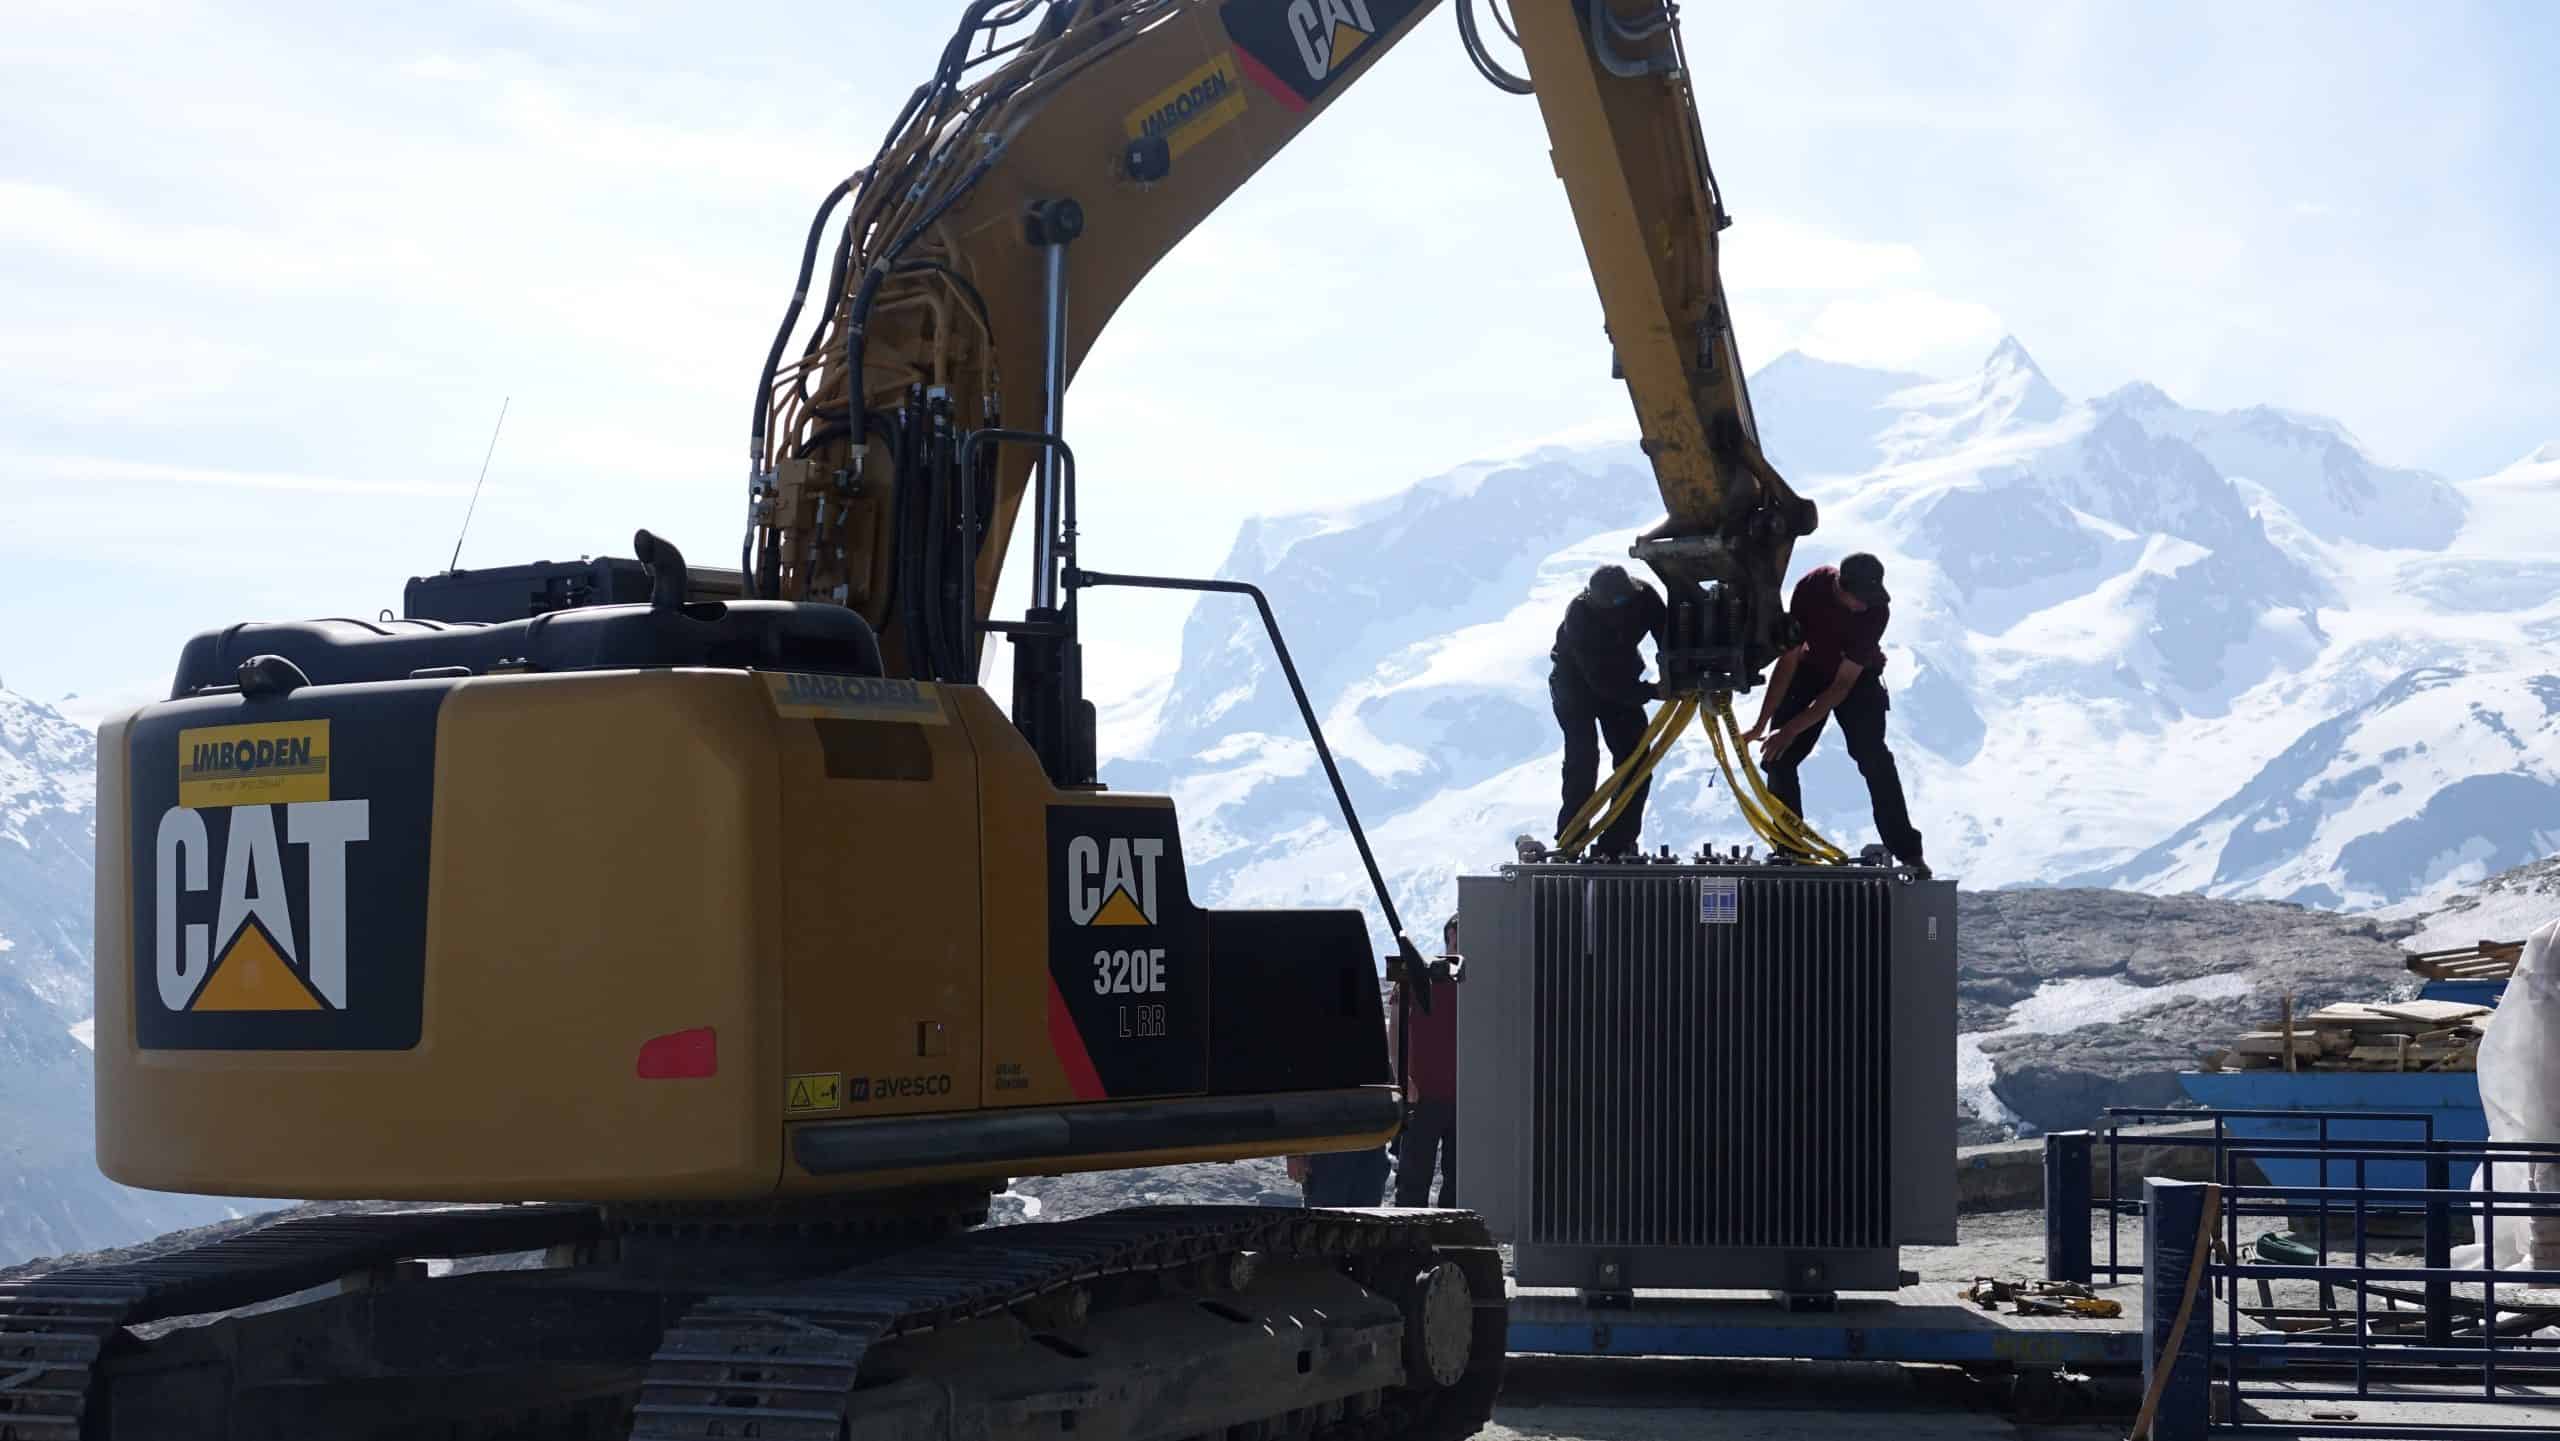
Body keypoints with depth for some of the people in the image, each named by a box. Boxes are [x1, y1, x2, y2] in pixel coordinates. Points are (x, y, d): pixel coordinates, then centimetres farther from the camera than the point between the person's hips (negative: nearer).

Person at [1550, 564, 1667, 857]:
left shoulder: (1643, 597, -24)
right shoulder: (1579, 615, -35)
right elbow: (1601, 681, -35)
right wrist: (1653, 692, -41)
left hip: (1621, 681, 4)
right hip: (1576, 682, -4)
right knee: (1583, 759, -18)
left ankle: (1619, 844, 3)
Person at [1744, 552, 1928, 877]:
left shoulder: (1877, 609, -32)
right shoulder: (1812, 586, -29)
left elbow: (1843, 684, -29)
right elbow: (1789, 659, -22)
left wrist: (1791, 729, -31)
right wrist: (1762, 724, -24)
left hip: (1859, 677, -2)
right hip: (1810, 670, 2)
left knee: (1874, 758, -18)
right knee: (1779, 759, -9)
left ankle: (1907, 852, -14)